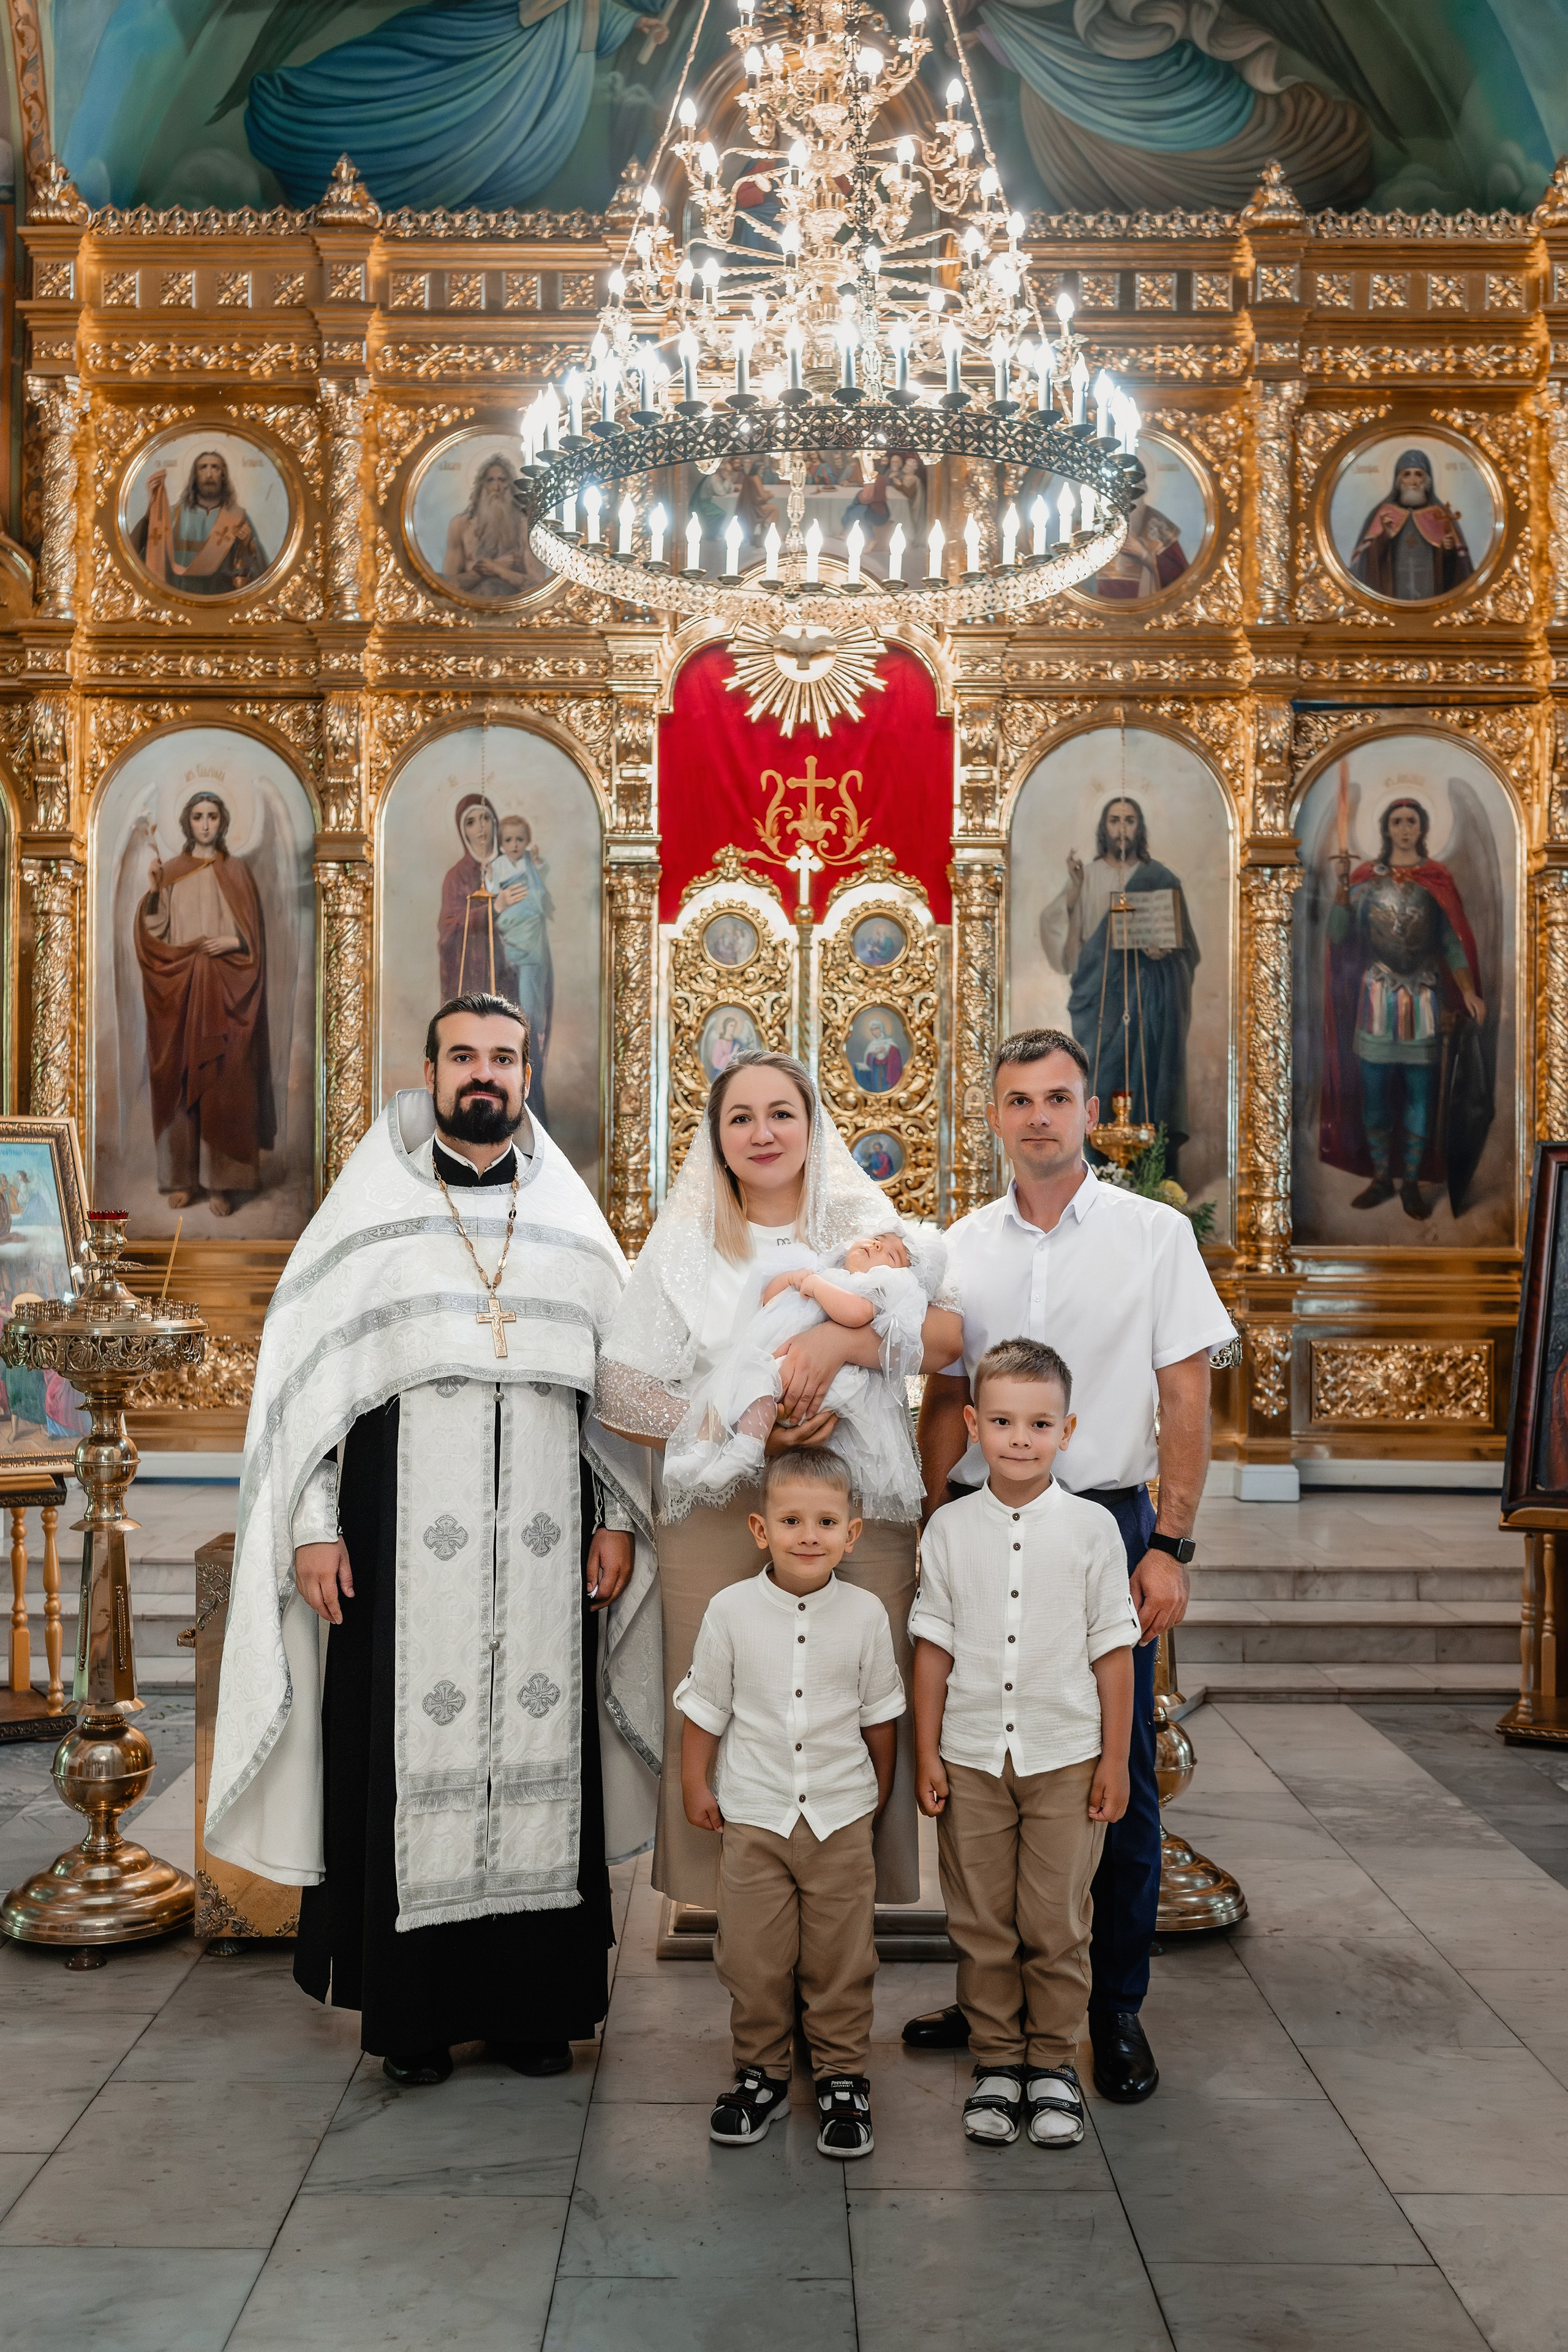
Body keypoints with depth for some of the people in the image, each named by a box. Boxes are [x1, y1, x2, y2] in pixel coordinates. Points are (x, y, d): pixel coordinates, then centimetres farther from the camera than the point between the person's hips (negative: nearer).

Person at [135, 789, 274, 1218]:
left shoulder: (236, 871, 7)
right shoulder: (170, 872, 9)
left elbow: (253, 935, 6)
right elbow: (157, 933, 3)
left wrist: (233, 942, -13)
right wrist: (153, 893, -11)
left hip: (224, 989, -1)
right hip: (179, 989, 1)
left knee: (222, 1082, -4)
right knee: (179, 1080, 0)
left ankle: (219, 1181, 0)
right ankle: (182, 1176, 6)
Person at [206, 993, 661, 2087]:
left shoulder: (574, 1225, 11)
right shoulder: (370, 1212, 5)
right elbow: (303, 1371, 2)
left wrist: (621, 1520, 4)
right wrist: (313, 1526, -5)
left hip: (546, 1554, 2)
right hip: (404, 1552, -2)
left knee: (543, 1755, 4)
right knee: (408, 1759, 1)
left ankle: (535, 2005, 17)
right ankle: (414, 2014, 14)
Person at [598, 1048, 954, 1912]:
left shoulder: (867, 1228, 10)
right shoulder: (684, 1243, 10)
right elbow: (620, 1385, 2)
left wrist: (843, 1338, -21)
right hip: (719, 1513, 0)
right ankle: (720, 1899, 11)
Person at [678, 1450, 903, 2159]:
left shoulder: (865, 1614, -5)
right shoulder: (730, 1610, -8)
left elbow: (879, 1713, 8)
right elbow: (706, 1708, 3)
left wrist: (879, 1789, 15)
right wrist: (694, 1786, 5)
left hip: (841, 1815, 0)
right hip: (753, 1814, 0)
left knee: (841, 1960, 8)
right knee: (753, 1959, 7)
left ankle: (842, 2077, 24)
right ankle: (761, 2073, 26)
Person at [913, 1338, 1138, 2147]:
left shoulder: (1092, 1528, -3)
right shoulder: (949, 1529, -1)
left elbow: (1112, 1649, 0)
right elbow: (934, 1648, 3)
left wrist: (1115, 1760, 0)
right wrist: (926, 1755, 2)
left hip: (1065, 1756, -1)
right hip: (972, 1757, 1)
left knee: (1055, 1923, 6)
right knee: (981, 1922, 8)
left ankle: (1052, 2061, 23)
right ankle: (996, 2058, 24)